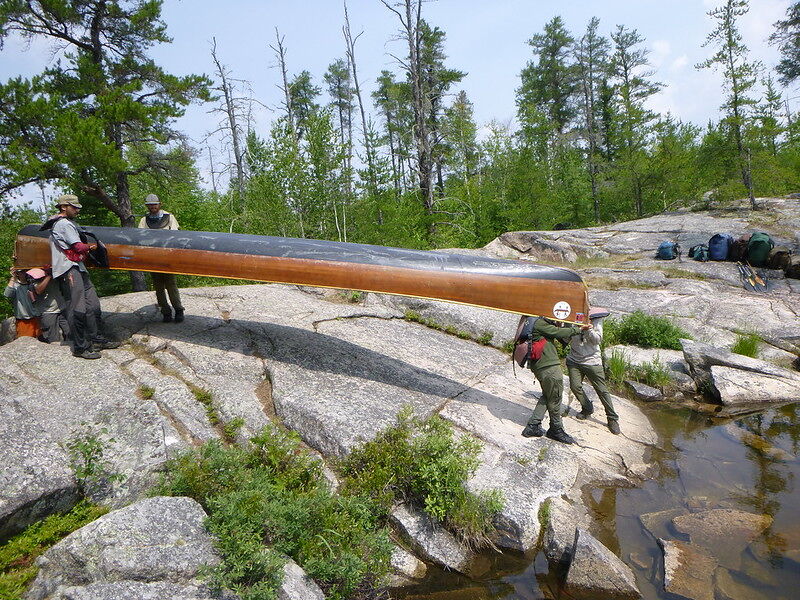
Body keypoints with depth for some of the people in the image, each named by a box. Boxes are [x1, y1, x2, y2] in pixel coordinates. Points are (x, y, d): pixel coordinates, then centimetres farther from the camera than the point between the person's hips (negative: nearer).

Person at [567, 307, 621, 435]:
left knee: (602, 390, 1)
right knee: (575, 386, -6)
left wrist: (588, 328, -28)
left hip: (592, 361, -2)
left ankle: (612, 419, 18)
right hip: (574, 360, 2)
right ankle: (587, 409, 22)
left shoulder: (596, 318, -6)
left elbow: (597, 339, -12)